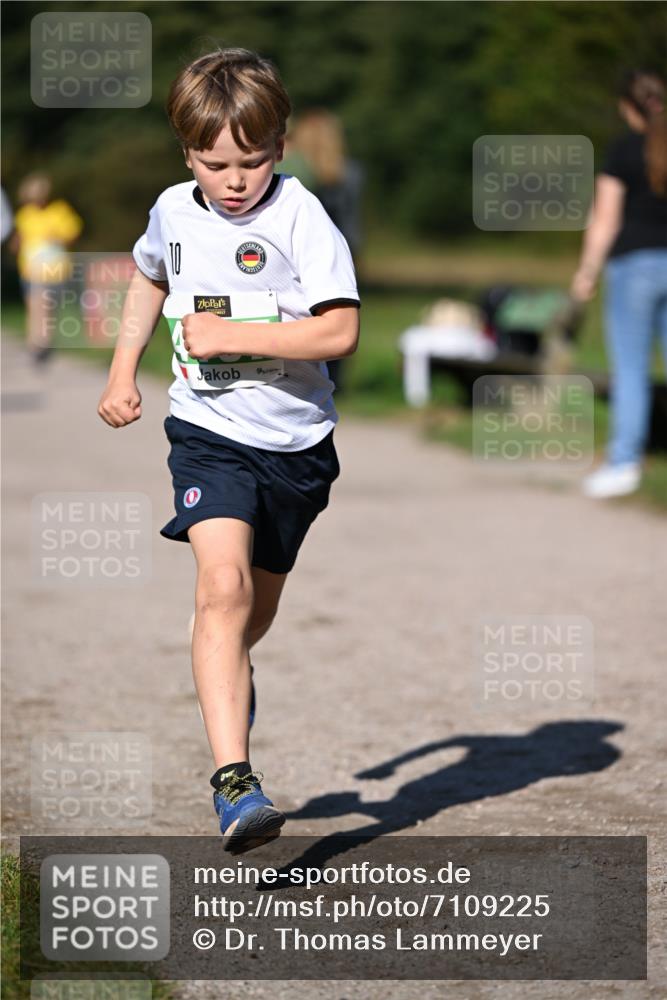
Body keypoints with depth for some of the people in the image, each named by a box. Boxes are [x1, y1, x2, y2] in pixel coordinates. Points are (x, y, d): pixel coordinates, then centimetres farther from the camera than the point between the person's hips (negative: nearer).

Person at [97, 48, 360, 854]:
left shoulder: (300, 217, -14)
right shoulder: (173, 212, 1)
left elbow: (340, 332, -22)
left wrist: (230, 335, -23)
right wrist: (124, 365, 17)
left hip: (294, 439, 0)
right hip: (208, 431, 1)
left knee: (259, 601, 18)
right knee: (222, 583, -22)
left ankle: (226, 673, 56)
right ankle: (233, 780, -29)